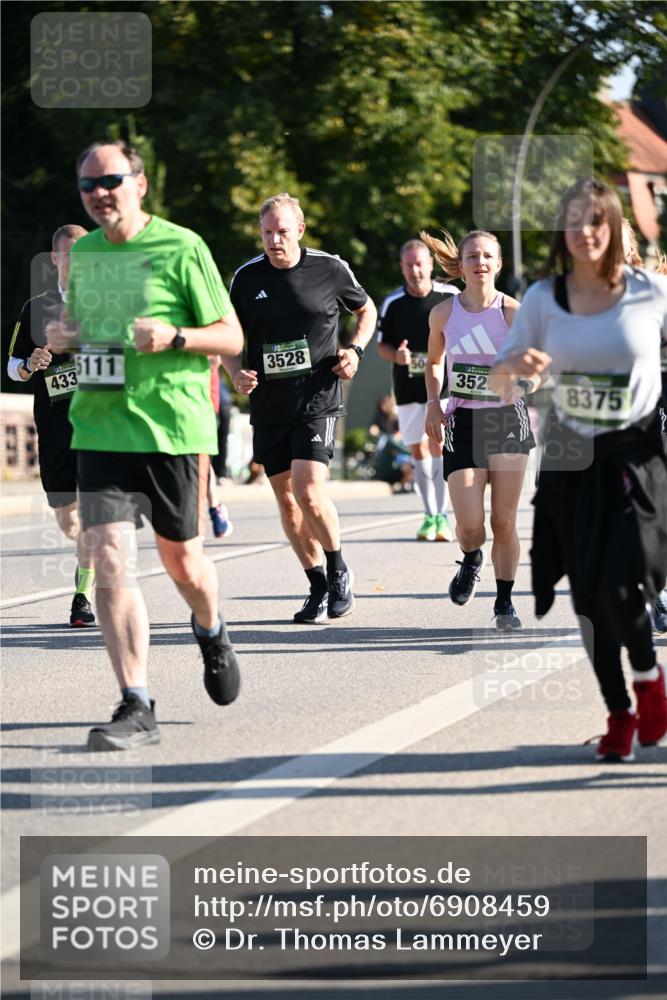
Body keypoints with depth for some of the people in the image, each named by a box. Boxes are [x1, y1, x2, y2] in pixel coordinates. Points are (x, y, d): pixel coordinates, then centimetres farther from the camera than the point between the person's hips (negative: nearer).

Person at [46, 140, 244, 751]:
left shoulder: (181, 248, -5)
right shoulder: (82, 253, 10)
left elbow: (232, 337, -2)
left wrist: (174, 337, -20)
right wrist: (60, 336, 2)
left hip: (172, 430, -3)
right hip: (100, 431, 3)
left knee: (181, 559, 13)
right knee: (111, 562, -11)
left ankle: (211, 632, 47)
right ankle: (136, 708, -10)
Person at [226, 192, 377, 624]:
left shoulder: (330, 269, -2)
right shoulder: (247, 277, 3)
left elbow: (367, 310, 16)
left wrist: (355, 350, 0)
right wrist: (236, 372, -5)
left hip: (317, 398, -4)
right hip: (268, 401, 4)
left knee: (308, 490, -18)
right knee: (286, 499, 6)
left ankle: (339, 572, 6)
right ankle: (319, 587, 20)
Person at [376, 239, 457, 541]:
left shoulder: (451, 296, -2)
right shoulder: (392, 303, 0)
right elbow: (382, 345, 8)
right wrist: (396, 356, -13)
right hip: (408, 388, 2)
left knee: (439, 446, -12)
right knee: (418, 451, 6)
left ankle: (442, 516, -8)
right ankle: (430, 515, 17)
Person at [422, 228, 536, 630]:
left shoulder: (513, 312, -7)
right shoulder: (444, 313, 1)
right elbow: (434, 361, 18)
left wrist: (522, 386, -30)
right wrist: (433, 403, 3)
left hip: (508, 420, -1)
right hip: (463, 422, 1)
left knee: (504, 521, 1)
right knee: (469, 524, -10)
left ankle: (505, 601, 18)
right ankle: (472, 560, 25)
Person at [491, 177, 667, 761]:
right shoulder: (543, 298, 0)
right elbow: (499, 379, 3)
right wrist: (517, 367, -19)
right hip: (572, 462, 3)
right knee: (590, 596, 4)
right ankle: (619, 713, 20)